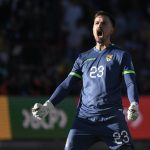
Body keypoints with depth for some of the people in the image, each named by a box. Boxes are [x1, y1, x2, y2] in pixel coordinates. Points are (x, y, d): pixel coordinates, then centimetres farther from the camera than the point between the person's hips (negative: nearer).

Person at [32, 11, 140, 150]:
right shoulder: (83, 58, 19)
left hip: (112, 118, -3)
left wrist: (134, 106, -21)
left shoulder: (121, 55, 9)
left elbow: (130, 83, -2)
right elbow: (67, 84, 16)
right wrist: (47, 106, 3)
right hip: (84, 119, 3)